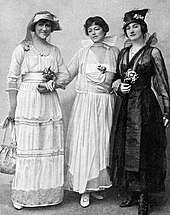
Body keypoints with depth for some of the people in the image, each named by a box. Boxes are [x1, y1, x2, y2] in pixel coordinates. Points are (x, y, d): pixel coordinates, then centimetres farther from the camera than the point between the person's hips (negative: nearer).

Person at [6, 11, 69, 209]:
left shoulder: (55, 51, 14)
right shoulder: (22, 49, 2)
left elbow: (65, 75, 11)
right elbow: (12, 79, -1)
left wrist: (52, 83, -10)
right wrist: (12, 108, -6)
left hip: (50, 103, 4)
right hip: (27, 103, -4)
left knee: (51, 147, 4)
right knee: (27, 148, -2)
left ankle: (49, 193, 17)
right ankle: (23, 196, 10)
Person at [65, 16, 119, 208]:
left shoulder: (114, 52, 9)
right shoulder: (83, 51, 7)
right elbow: (68, 75, 3)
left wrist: (111, 77, -5)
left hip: (106, 103, 1)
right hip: (85, 101, -1)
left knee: (102, 142, 4)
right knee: (84, 143, -3)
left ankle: (96, 185, 17)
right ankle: (84, 189, 5)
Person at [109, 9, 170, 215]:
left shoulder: (153, 52, -2)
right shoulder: (123, 53, 13)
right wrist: (119, 87, 0)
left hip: (145, 105, -5)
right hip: (124, 105, 6)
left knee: (143, 150, -3)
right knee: (125, 149, 7)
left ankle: (144, 196, 7)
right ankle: (132, 193, 19)